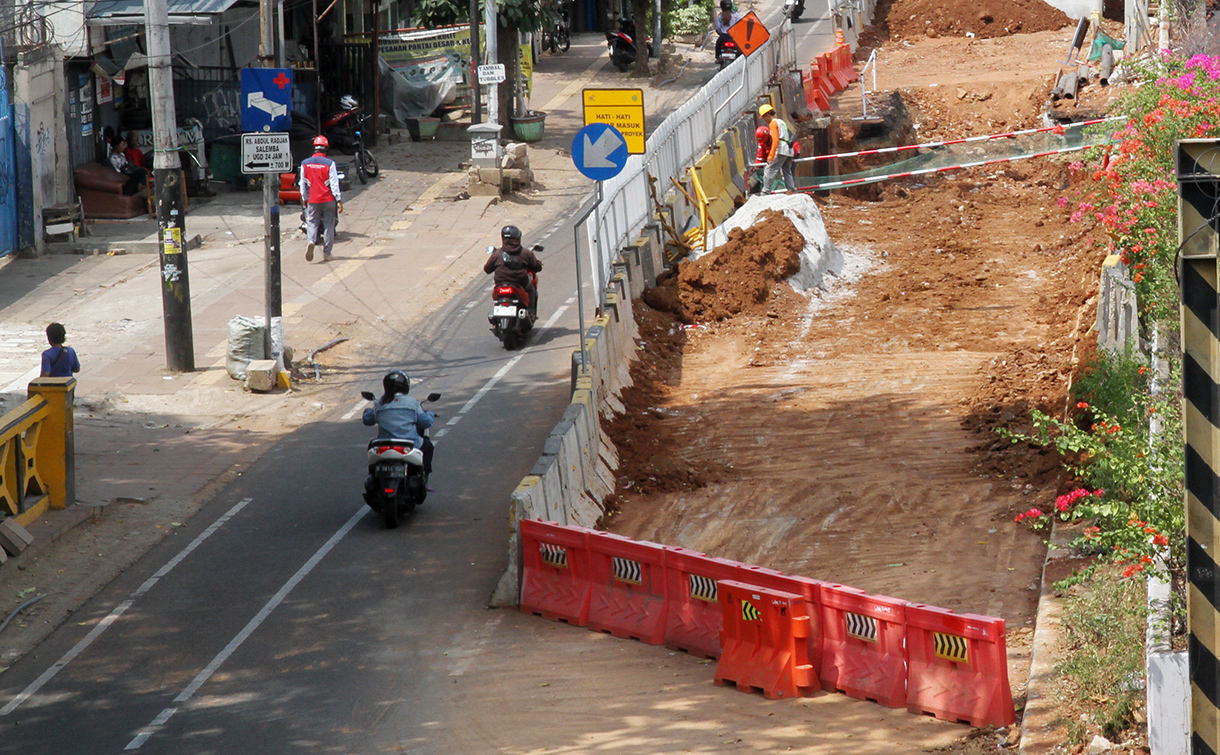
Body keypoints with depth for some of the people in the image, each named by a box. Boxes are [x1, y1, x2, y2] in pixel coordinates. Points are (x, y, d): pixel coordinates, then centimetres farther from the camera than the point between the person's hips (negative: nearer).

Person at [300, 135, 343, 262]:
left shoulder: (305, 164, 1)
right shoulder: (330, 163, -8)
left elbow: (303, 184, 9)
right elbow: (334, 184, -10)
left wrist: (304, 199, 20)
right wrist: (339, 200, -7)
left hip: (313, 200, 2)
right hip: (328, 199, -2)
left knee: (312, 222, 9)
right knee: (328, 225, 6)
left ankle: (311, 240, -22)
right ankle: (326, 253, 8)